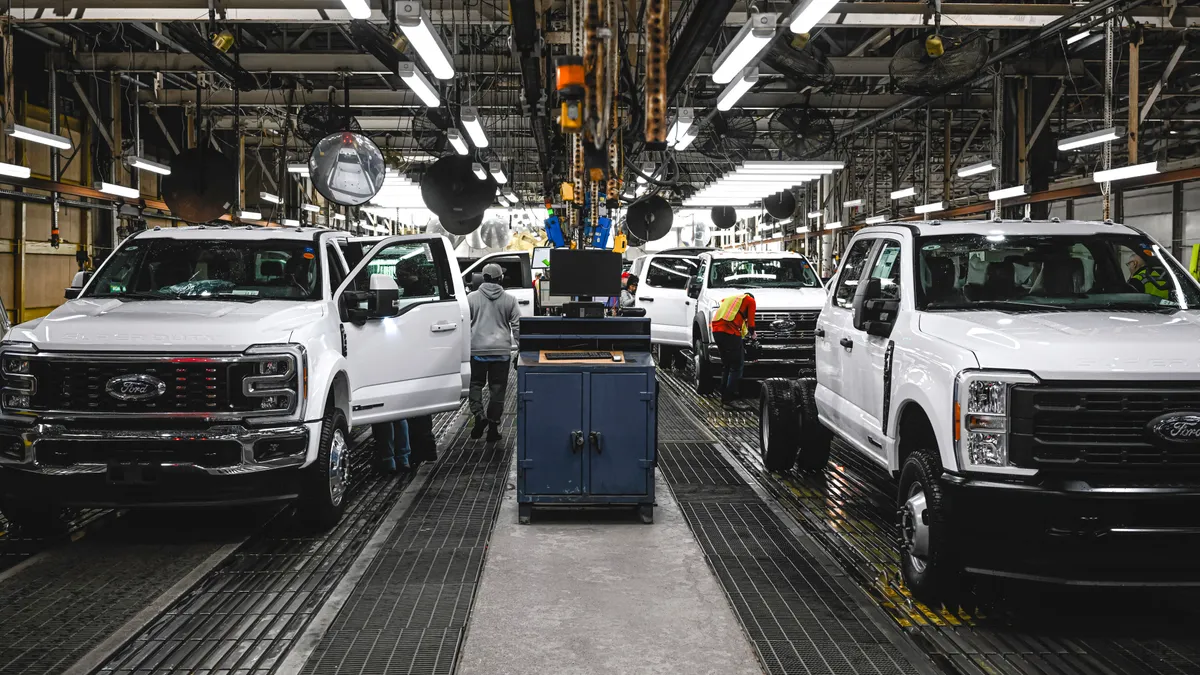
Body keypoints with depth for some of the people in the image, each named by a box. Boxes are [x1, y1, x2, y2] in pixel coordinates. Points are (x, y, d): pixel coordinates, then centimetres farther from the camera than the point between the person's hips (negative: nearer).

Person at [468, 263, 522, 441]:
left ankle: (479, 414, -9)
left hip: (477, 349, -1)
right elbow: (517, 326, 3)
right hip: (501, 350, 1)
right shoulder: (509, 300, 2)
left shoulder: (472, 298, -1)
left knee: (476, 384, 13)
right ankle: (493, 426, 7)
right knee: (497, 388, 6)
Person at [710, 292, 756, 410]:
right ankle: (729, 400, -10)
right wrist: (752, 334, 30)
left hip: (716, 329, 7)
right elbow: (750, 320, 11)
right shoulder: (750, 300, 13)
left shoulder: (728, 299, 33)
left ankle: (724, 398, 20)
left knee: (726, 365, 18)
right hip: (730, 332, -7)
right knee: (737, 366, -3)